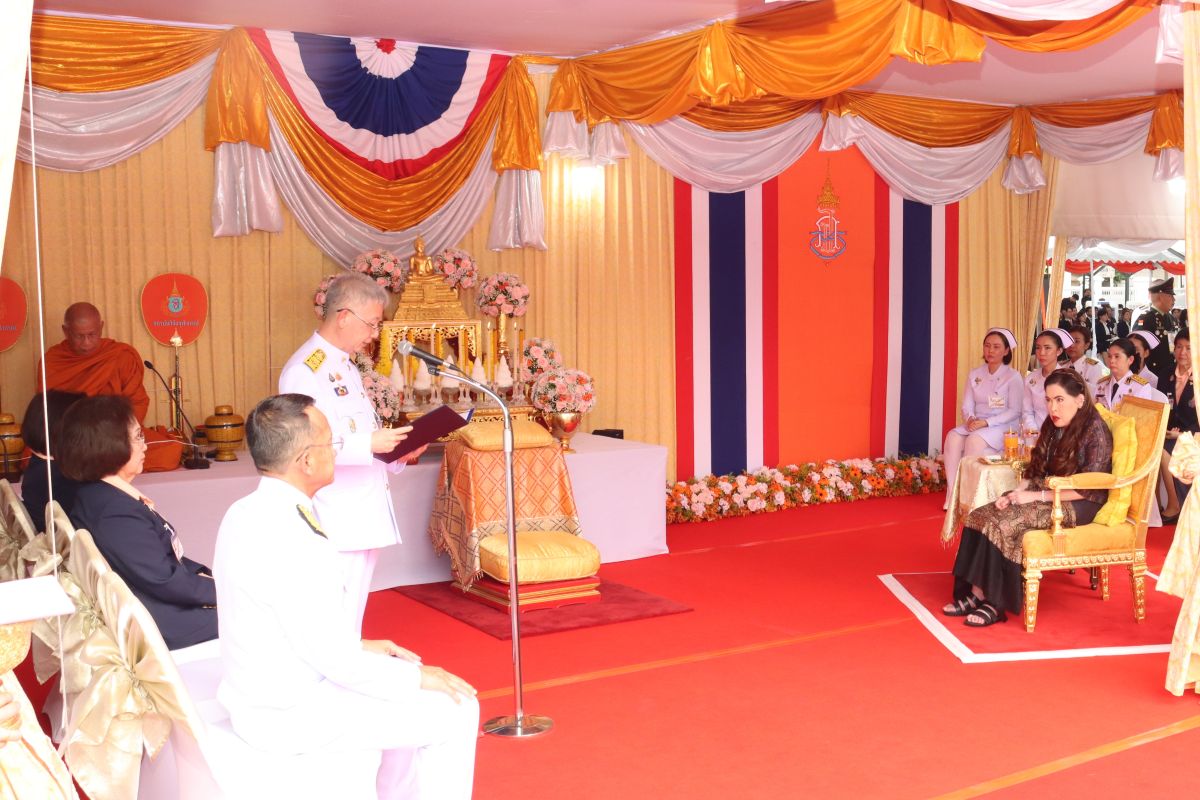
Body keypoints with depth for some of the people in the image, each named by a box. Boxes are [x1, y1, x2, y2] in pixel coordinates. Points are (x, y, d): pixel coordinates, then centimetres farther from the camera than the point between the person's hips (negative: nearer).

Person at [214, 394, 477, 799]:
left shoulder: (248, 513, 2)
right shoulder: (290, 538, -27)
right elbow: (334, 658, -24)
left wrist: (359, 645, 10)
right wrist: (418, 678, -11)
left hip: (266, 692, 10)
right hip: (290, 714, -10)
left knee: (412, 691, 22)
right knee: (454, 711, -3)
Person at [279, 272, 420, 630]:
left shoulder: (346, 367, 17)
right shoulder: (304, 370, -14)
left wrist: (396, 448, 8)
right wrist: (369, 444, -29)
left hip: (364, 516, 9)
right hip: (336, 523, -9)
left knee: (353, 620, 15)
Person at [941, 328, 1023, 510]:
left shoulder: (1013, 376, -3)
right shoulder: (974, 374, 13)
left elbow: (1014, 411, -10)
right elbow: (967, 405, 8)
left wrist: (986, 422, -21)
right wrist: (970, 419, -16)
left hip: (1004, 426, -5)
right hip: (976, 425, 5)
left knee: (975, 440, -34)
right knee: (953, 437, -26)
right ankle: (952, 493, -28)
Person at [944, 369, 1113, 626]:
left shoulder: (1095, 432, -12)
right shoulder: (1052, 426, 11)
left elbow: (1085, 490, -17)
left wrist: (1036, 496, -18)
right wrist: (1016, 492, -6)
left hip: (1079, 507, -8)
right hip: (1049, 496, 8)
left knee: (1003, 523, -28)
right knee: (979, 516, -16)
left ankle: (995, 603, -19)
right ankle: (974, 593, -19)